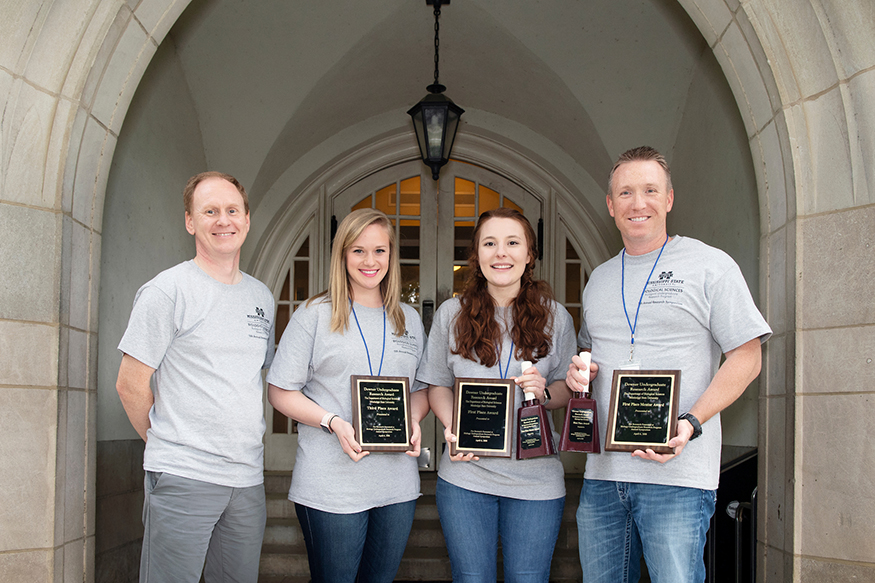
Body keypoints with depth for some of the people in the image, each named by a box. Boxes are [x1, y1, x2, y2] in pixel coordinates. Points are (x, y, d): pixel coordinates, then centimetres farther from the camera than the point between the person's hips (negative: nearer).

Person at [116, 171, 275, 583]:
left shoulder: (262, 297, 12)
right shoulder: (168, 290, -7)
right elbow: (131, 384, -5)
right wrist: (169, 443, 3)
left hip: (248, 477, 6)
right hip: (182, 476, -6)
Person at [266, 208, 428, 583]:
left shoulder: (409, 319, 12)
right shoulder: (315, 315, -2)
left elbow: (422, 387, 18)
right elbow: (281, 391, -4)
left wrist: (414, 419, -4)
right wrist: (333, 422, -17)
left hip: (398, 486, 4)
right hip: (331, 487, -4)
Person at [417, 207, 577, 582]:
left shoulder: (555, 317, 3)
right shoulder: (451, 314, 2)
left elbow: (569, 389, 8)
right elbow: (437, 385, 8)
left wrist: (544, 392, -14)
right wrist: (452, 427, -11)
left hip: (536, 478, 0)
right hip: (466, 475, 0)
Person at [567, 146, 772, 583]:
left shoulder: (710, 265, 0)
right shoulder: (599, 279, 18)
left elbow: (746, 357, -4)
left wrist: (688, 425, -16)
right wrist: (577, 372, 3)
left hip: (677, 478, -5)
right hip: (601, 472, 6)